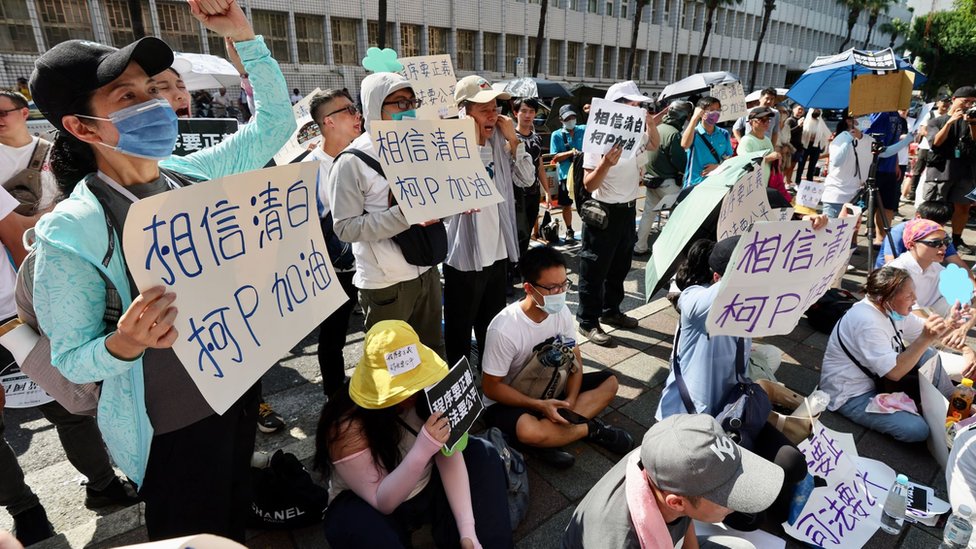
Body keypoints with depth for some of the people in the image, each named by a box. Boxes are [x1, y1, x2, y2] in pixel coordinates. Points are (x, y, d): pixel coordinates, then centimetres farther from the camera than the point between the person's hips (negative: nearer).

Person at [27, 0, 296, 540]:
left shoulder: (194, 175, -5)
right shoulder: (71, 230, -19)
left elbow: (275, 124, 0)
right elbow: (70, 360, -14)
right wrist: (124, 343, -36)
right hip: (172, 423, -5)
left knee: (236, 516, 28)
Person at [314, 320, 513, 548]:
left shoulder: (429, 392, -18)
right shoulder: (347, 424, -29)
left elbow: (450, 458, -20)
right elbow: (382, 502, -27)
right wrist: (421, 451, -44)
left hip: (428, 489, 4)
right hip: (377, 506, -4)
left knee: (481, 453, -14)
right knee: (353, 522, -36)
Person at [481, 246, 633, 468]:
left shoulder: (562, 312, -11)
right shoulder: (504, 329, -28)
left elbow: (575, 361, -1)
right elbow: (491, 387, -20)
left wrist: (570, 401, -19)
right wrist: (540, 405, -27)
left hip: (550, 388, 6)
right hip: (510, 400, -6)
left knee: (609, 381, -4)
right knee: (529, 431, -38)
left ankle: (548, 440, -17)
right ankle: (591, 428, -9)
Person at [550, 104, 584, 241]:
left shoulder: (583, 130, 3)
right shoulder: (556, 135, -3)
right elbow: (555, 158, -7)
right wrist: (570, 152, -21)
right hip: (566, 175, -1)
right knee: (567, 205, 10)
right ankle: (569, 231, 26)